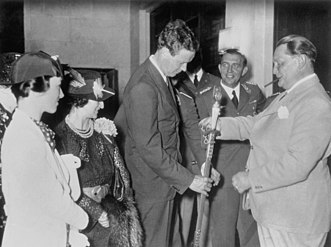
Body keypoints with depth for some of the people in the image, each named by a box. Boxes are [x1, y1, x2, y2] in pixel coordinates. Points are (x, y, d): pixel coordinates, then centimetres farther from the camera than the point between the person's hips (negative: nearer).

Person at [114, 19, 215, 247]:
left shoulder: (162, 77, 7)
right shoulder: (143, 87, -23)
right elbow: (148, 148, -23)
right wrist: (187, 179, -19)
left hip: (165, 176, 9)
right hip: (153, 181, -9)